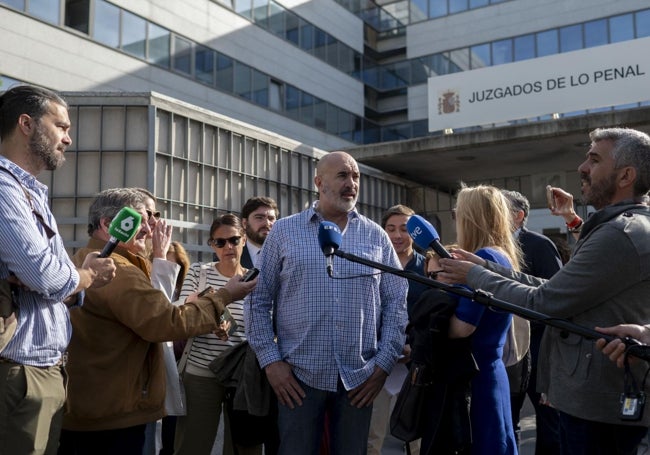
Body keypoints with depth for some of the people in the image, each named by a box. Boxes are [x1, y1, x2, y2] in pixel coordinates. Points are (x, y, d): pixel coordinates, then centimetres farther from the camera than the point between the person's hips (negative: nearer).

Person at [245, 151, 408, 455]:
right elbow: (258, 300, 2)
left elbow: (397, 302, 6)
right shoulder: (284, 231, 2)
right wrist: (270, 360, -5)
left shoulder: (376, 236, 6)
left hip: (359, 377, 2)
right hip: (298, 374, -1)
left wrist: (384, 363, -2)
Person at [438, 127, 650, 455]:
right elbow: (552, 289, 10)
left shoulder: (619, 235, -21)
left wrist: (475, 276, -8)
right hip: (607, 397, 10)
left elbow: (542, 303, -20)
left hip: (598, 406, -10)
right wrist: (485, 266, 6)